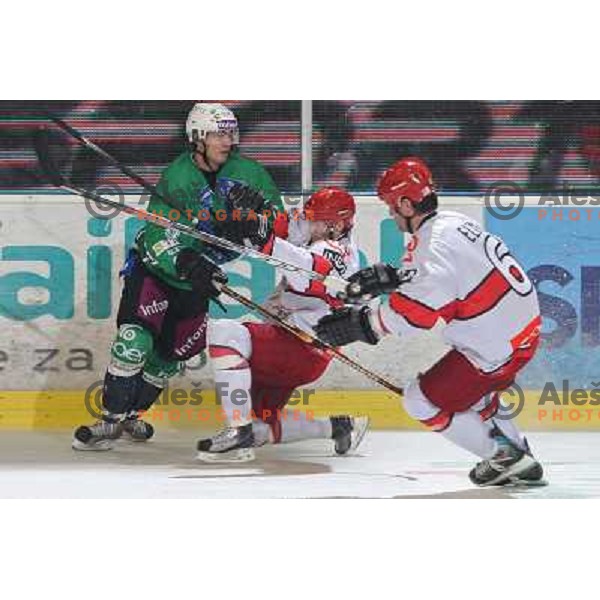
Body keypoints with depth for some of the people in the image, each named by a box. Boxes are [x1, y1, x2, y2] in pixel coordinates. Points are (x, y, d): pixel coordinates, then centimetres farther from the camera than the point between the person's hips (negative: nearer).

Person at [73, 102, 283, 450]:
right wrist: (188, 264, -47)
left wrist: (254, 222, -23)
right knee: (136, 340, -20)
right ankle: (110, 420, -14)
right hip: (153, 269, -5)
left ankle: (131, 413, 28)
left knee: (171, 355, 9)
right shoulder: (177, 179, -23)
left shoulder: (245, 172, -7)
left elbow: (276, 210, -1)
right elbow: (159, 239, -30)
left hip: (196, 281, 5)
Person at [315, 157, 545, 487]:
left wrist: (362, 324, -28)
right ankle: (521, 461, 32)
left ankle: (505, 455, 6)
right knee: (469, 388, 33)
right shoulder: (451, 222, 6)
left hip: (498, 347, -10)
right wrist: (392, 278, 9)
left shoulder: (437, 243, -23)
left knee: (423, 400, 1)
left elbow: (419, 308, -32)